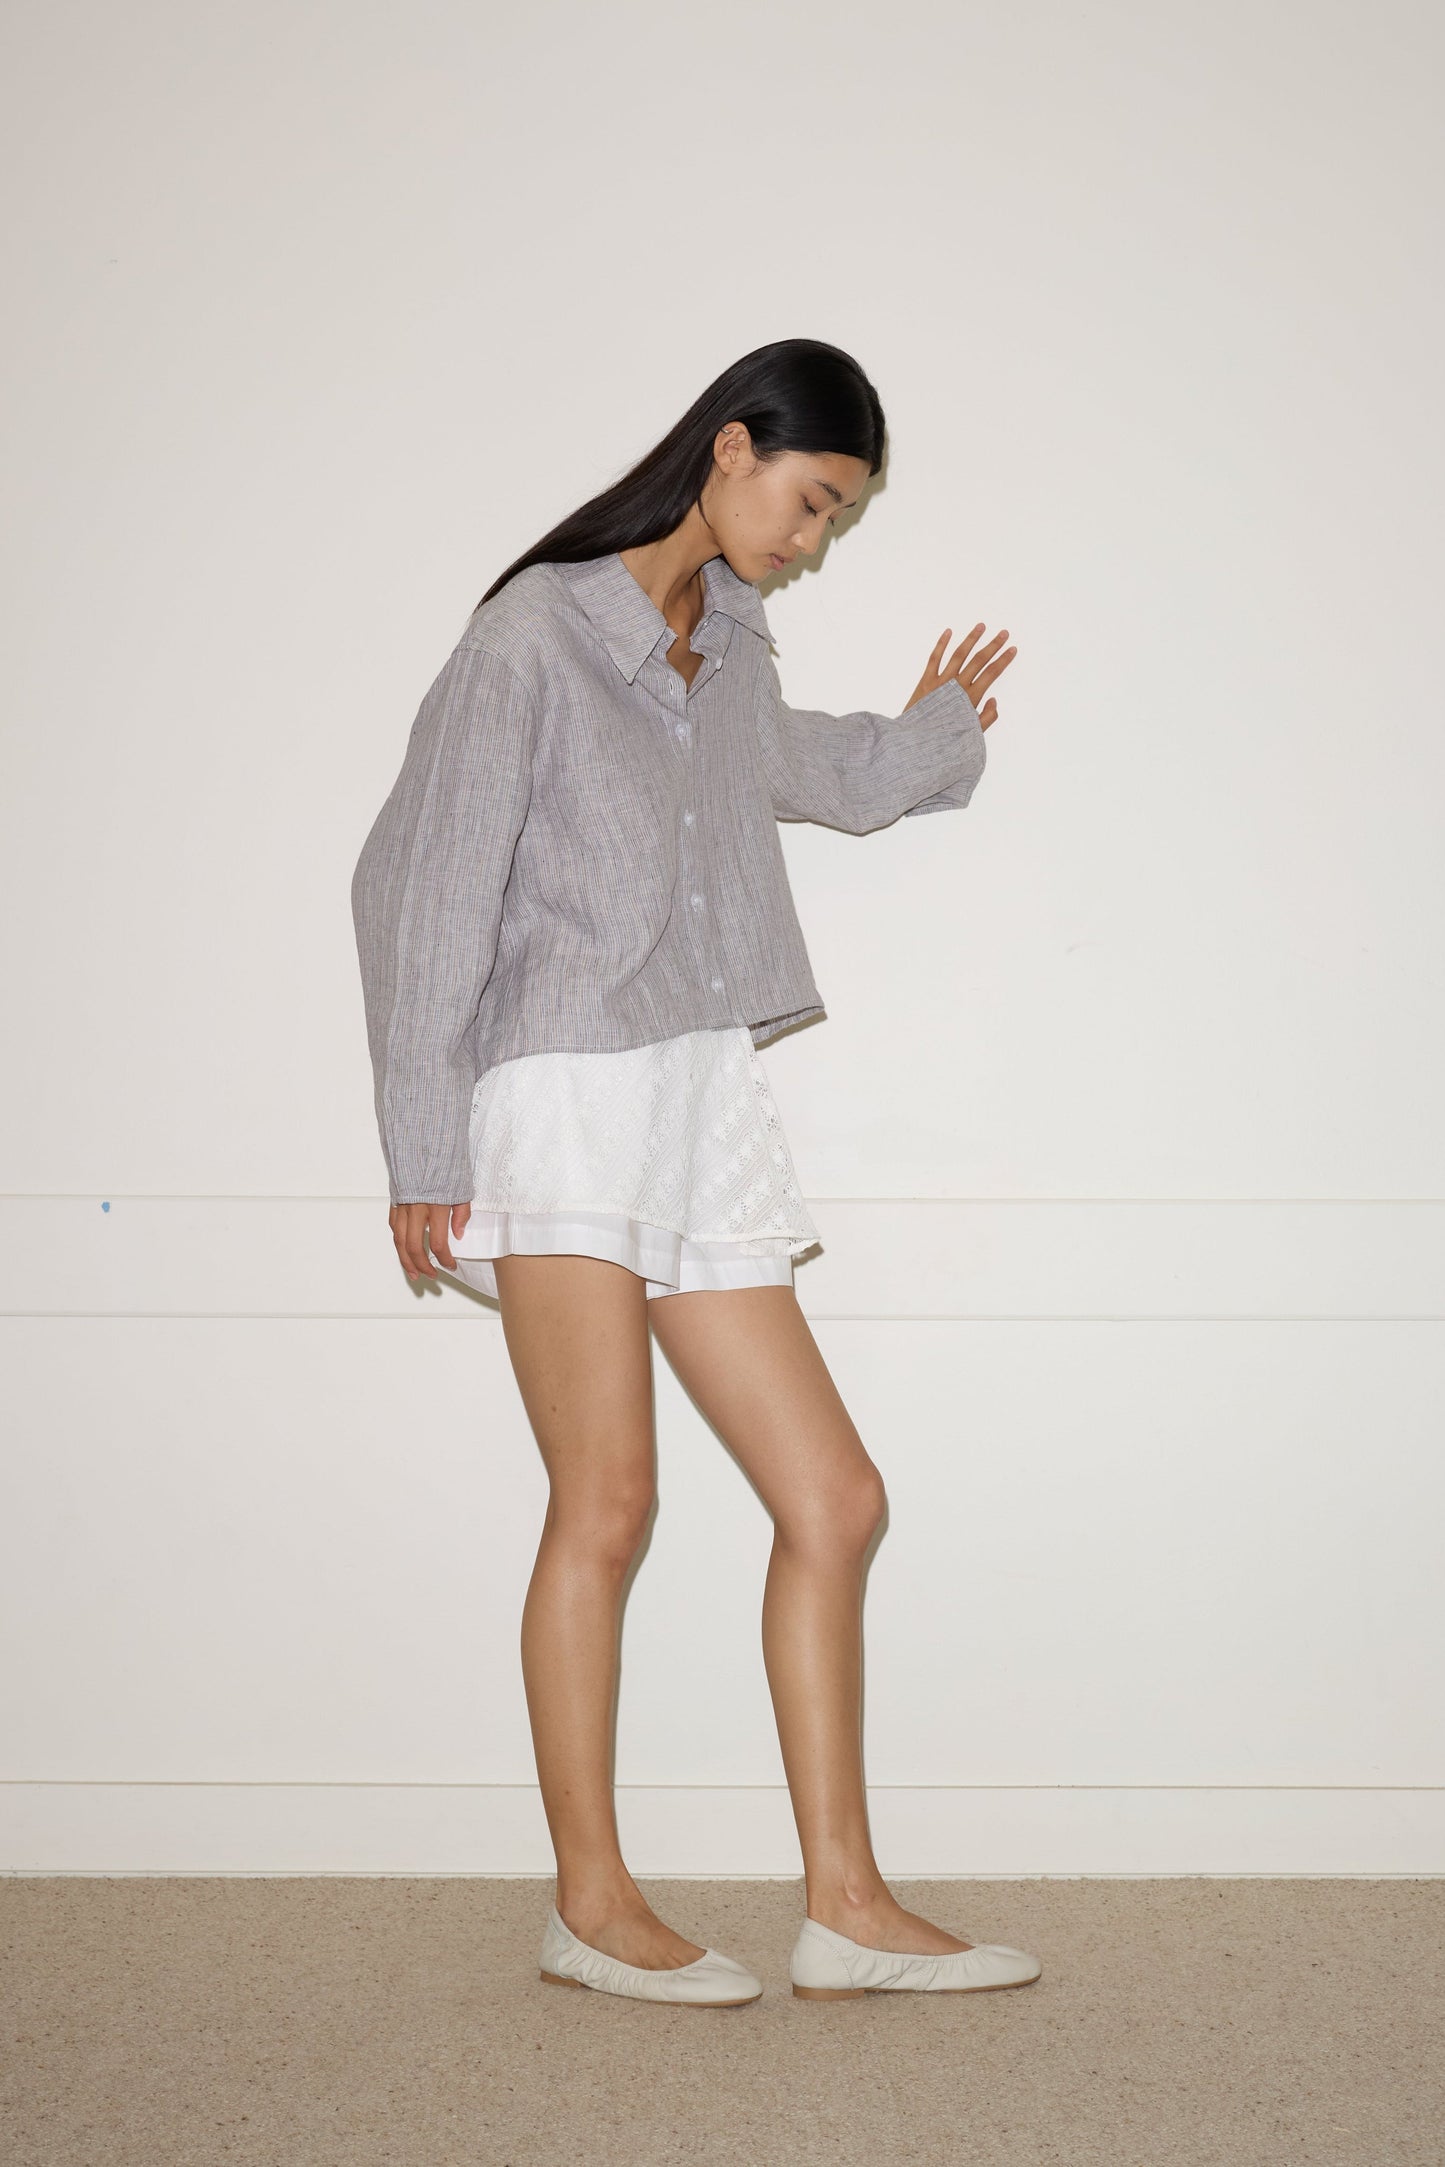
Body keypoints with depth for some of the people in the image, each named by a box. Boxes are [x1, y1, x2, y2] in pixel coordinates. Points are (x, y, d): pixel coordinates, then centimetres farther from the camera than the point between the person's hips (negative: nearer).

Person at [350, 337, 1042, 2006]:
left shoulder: (728, 656, 20)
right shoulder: (535, 633, -1)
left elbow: (813, 771, 43)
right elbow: (421, 884, -5)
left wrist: (935, 732, 57)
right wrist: (424, 1149, -9)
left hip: (706, 1111, 7)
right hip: (568, 1101, -7)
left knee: (833, 1500, 0)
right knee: (605, 1502, -12)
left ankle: (845, 1907, 6)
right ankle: (590, 1903, 1)